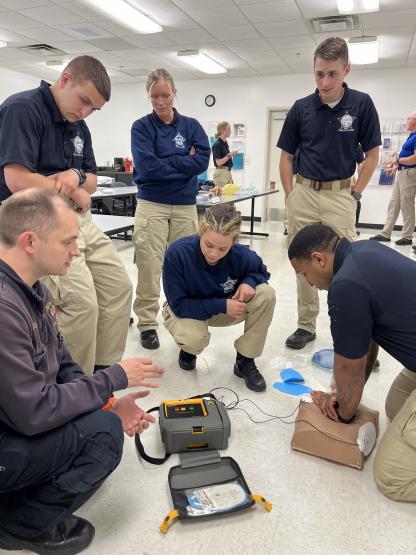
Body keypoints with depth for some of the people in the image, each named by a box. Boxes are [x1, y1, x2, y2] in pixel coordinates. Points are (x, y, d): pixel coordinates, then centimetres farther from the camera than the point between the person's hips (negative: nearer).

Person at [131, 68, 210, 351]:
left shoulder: (191, 125, 10)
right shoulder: (142, 127, 3)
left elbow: (202, 160, -6)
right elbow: (147, 166, -11)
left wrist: (165, 162, -9)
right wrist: (183, 163, -7)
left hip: (186, 206, 2)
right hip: (152, 204, -2)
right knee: (150, 268, -3)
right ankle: (147, 323, 9)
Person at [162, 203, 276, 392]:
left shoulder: (241, 255, -24)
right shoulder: (177, 253, -32)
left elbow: (261, 271, 0)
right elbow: (178, 305, -25)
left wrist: (249, 281, -24)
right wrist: (222, 305, -31)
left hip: (225, 309, 3)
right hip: (186, 310, -3)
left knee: (266, 294, -23)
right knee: (195, 339, -38)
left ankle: (245, 361, -6)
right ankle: (188, 349, 5)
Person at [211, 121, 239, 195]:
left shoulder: (225, 143, 14)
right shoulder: (217, 144, -12)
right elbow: (218, 163, -17)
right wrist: (229, 155, -21)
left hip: (228, 172, 9)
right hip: (220, 173, -9)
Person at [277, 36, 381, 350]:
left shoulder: (361, 104, -3)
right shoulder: (301, 108, 1)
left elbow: (372, 155, 2)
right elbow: (286, 157, 7)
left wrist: (355, 194, -3)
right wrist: (290, 195, 1)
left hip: (340, 195, -2)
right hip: (304, 194, 2)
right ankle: (306, 325, 19)